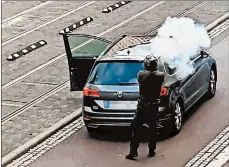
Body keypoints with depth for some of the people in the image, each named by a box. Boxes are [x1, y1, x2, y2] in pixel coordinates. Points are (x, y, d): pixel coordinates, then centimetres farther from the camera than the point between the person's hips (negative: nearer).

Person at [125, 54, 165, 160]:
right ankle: (151, 151, 19)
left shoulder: (141, 74, -12)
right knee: (152, 129, 14)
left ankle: (133, 151, -3)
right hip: (153, 106, 1)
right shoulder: (160, 76, -9)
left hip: (142, 105, -1)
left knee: (136, 128, 3)